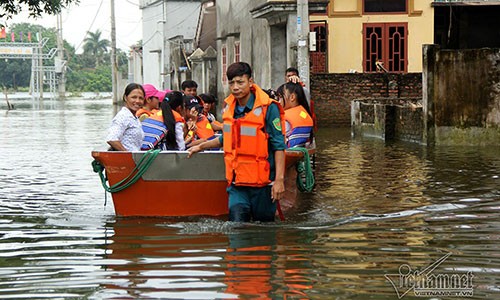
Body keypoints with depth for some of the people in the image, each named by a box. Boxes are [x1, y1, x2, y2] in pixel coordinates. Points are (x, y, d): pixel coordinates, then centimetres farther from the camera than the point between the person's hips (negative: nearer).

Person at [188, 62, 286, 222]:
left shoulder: (268, 108, -10)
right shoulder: (229, 107, 8)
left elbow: (279, 145, -11)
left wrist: (279, 179, -17)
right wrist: (201, 146, 32)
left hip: (262, 183, -4)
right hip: (237, 183, 4)